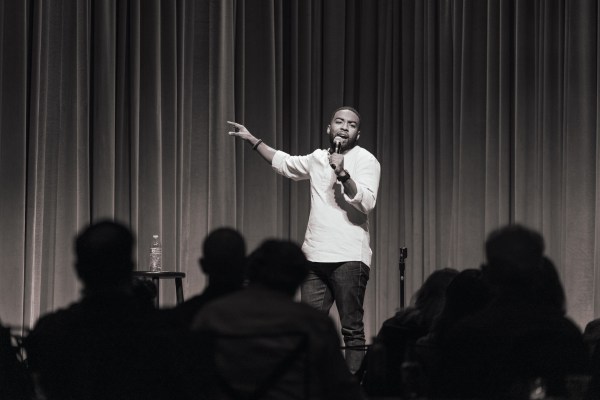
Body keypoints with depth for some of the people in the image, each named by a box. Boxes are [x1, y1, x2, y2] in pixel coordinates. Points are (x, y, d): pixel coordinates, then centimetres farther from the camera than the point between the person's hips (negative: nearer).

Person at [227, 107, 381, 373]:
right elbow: (284, 163, 34)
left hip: (349, 258, -6)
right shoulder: (317, 158, 16)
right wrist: (252, 140, 33)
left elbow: (367, 202, -16)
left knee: (352, 329, -7)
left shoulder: (365, 160, -2)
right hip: (315, 256, 6)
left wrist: (342, 174, -26)